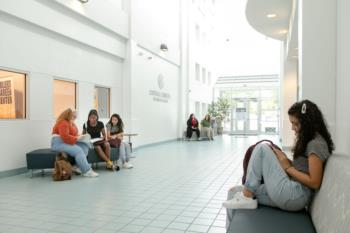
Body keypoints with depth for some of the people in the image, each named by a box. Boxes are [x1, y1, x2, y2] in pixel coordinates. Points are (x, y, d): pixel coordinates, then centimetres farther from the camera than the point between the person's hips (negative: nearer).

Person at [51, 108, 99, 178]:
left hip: (68, 142, 10)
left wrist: (78, 137, -1)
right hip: (59, 143, -10)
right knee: (78, 150, -28)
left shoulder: (71, 123, 15)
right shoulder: (63, 123, -17)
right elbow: (65, 137, -27)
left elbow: (73, 134, 20)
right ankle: (87, 171, -26)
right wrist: (76, 138, -19)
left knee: (84, 146, -8)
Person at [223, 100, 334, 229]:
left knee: (262, 148, -12)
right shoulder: (308, 140, 17)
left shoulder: (316, 144, -11)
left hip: (295, 196, -9)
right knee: (234, 191, 2)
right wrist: (286, 161, 3)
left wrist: (288, 167, -9)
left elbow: (314, 183, -17)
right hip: (293, 192, 9)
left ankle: (247, 197, -6)